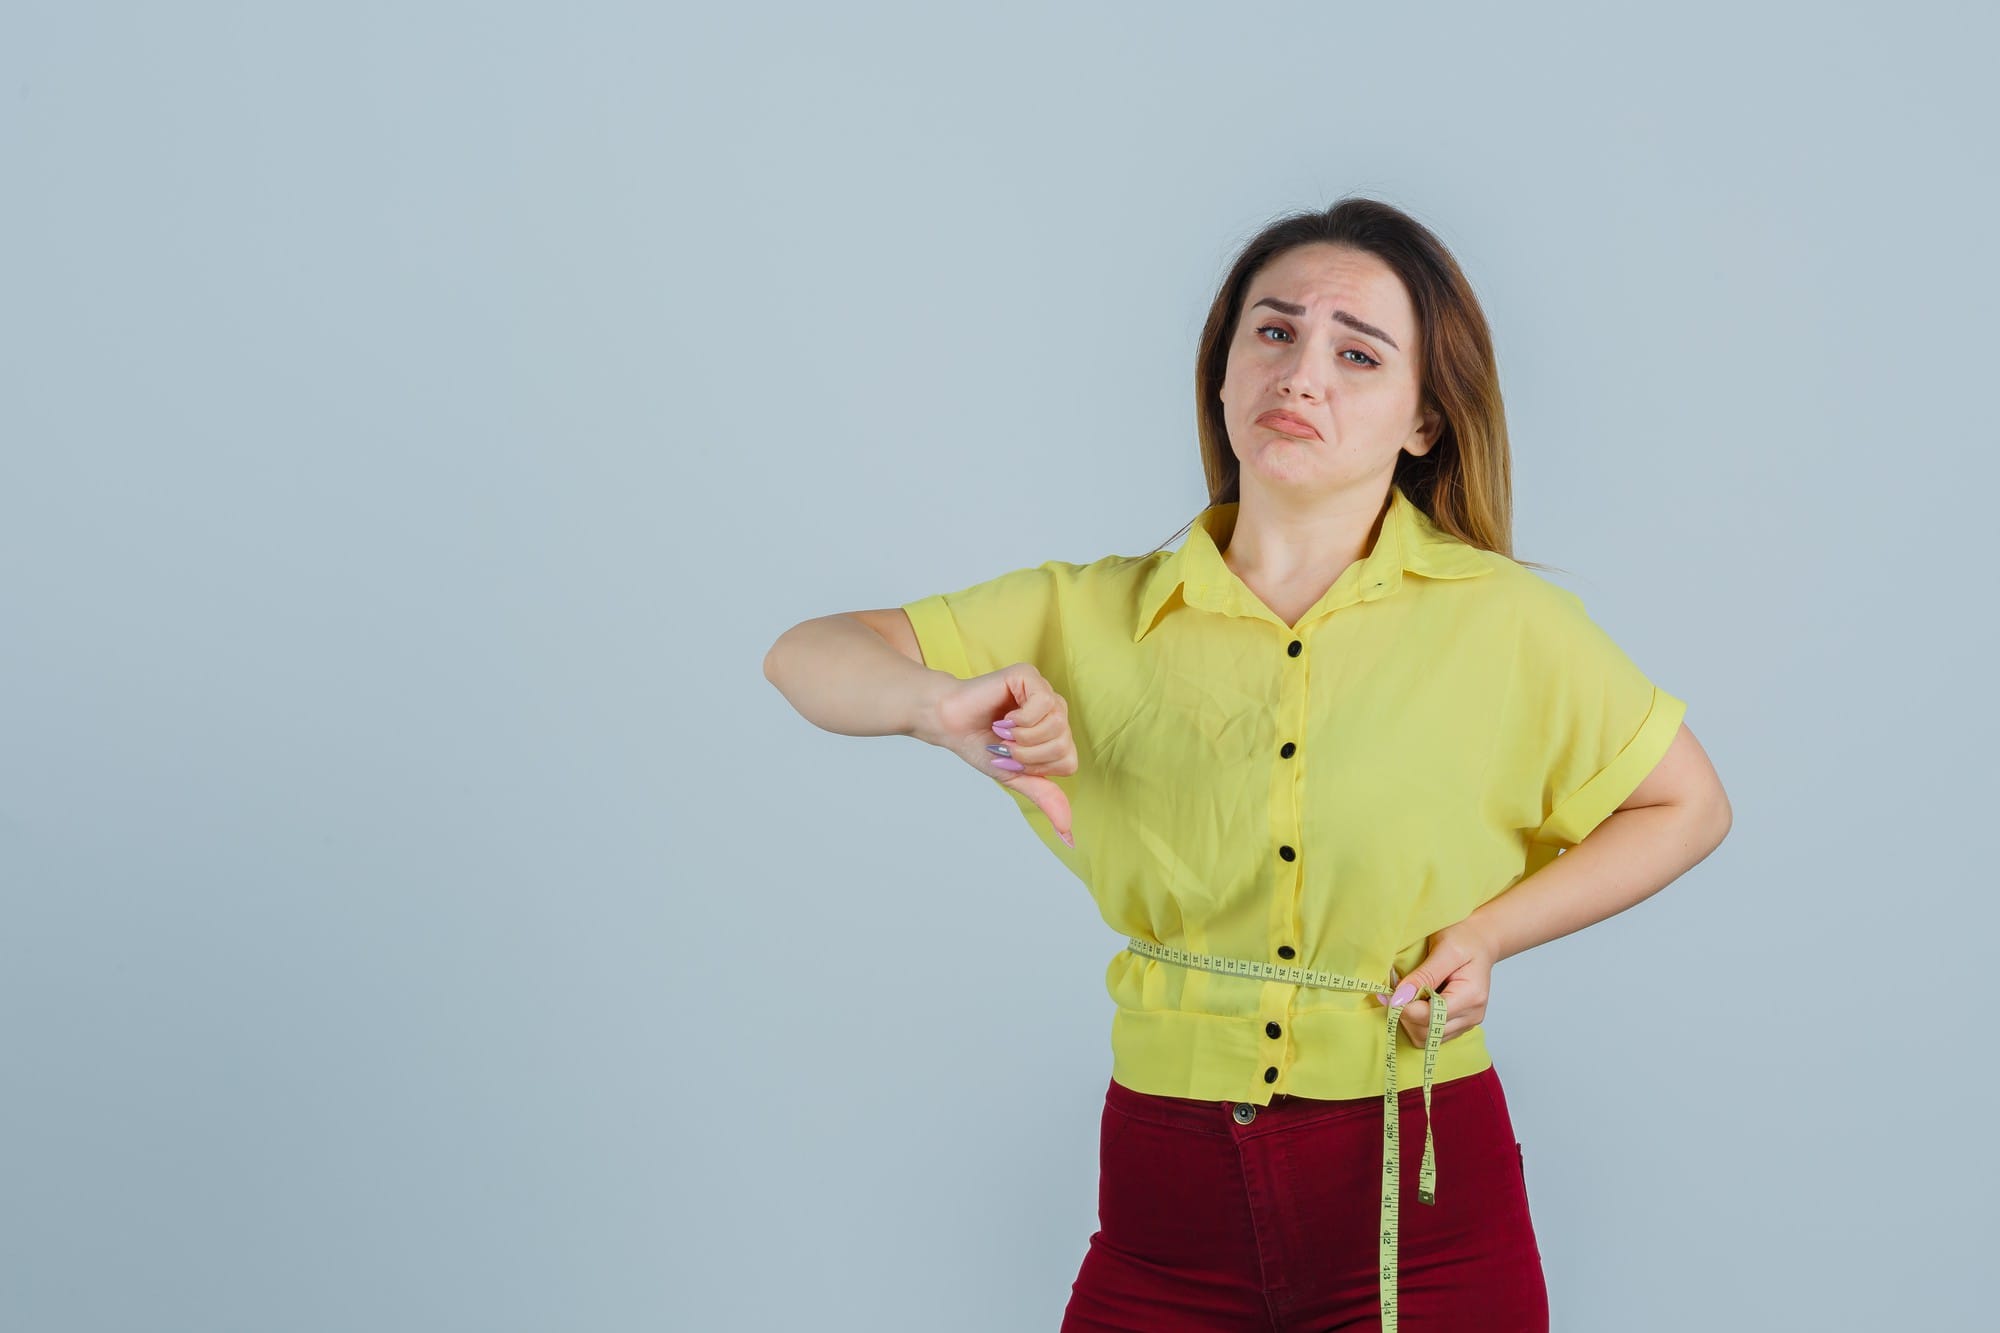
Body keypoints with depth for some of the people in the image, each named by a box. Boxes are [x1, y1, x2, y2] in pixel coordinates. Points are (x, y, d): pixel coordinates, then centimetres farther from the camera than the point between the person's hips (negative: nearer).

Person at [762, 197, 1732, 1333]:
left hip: (1423, 1204, -1)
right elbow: (806, 657, 0)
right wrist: (941, 706, -23)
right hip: (1168, 1205, 1)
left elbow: (1689, 808, 9)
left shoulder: (1500, 621, -4)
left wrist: (1489, 931, -6)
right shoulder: (1094, 617, 0)